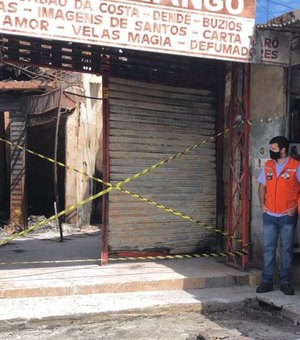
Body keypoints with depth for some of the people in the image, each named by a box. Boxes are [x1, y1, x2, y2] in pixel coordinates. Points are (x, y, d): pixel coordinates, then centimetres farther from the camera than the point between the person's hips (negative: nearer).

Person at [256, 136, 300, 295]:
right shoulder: (267, 165, 6)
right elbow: (262, 186, 12)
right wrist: (262, 205, 1)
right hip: (269, 215, 4)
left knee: (286, 249, 6)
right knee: (268, 248, 6)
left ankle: (285, 282, 15)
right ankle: (267, 281, 13)